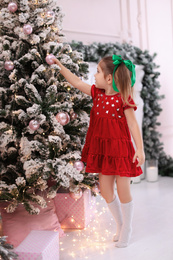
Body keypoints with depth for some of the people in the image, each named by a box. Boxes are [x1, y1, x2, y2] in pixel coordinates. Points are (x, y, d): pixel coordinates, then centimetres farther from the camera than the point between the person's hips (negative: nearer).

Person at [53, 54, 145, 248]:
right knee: (105, 190, 11)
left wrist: (140, 148, -17)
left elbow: (133, 124, -13)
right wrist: (60, 66, 14)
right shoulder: (97, 93, 4)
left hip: (120, 148, -6)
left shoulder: (123, 99, -14)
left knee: (123, 191, 3)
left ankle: (127, 229, 24)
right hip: (102, 150, 6)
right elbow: (77, 82, 11)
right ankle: (120, 225, 33)